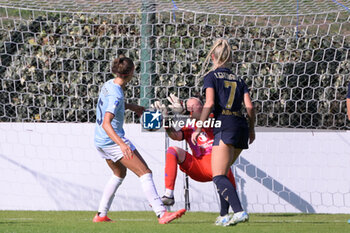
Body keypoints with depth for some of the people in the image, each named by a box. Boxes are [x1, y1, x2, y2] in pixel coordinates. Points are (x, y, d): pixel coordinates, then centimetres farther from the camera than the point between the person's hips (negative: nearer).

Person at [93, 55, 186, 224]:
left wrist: (131, 107, 30)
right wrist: (122, 144, -44)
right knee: (145, 173, -12)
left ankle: (101, 215, 28)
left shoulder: (109, 84, 5)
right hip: (113, 140, -10)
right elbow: (106, 124, -33)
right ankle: (161, 214, -23)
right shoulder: (116, 95, -23)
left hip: (100, 141, 10)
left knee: (120, 173, 29)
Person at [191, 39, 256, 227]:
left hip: (225, 125, -6)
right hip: (241, 126, 6)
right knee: (222, 173, 20)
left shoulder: (211, 77, 4)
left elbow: (210, 103, -10)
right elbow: (249, 107, 10)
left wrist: (198, 128, -7)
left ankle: (239, 211, -29)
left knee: (219, 177, -10)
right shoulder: (238, 80, 18)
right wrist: (251, 129, 24)